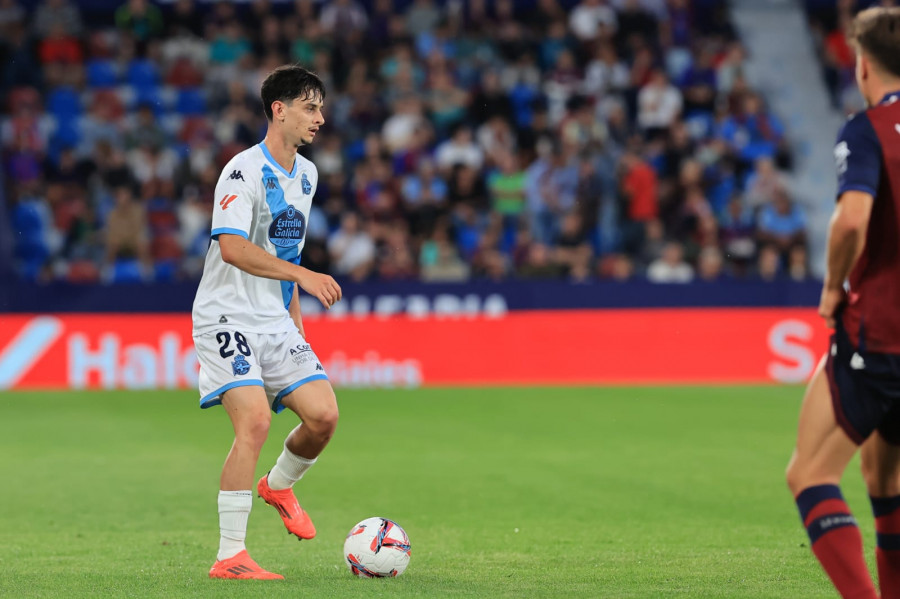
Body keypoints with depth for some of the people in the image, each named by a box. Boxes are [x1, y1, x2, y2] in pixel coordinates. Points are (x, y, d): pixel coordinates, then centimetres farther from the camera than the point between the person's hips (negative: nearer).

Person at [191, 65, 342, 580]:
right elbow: (233, 248, -27)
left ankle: (279, 486, 27)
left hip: (275, 321, 8)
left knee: (324, 415, -5)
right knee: (255, 421, -22)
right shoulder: (244, 170, -14)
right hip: (229, 318, -8)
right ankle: (230, 557, -17)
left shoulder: (306, 175, 13)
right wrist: (303, 275, -32)